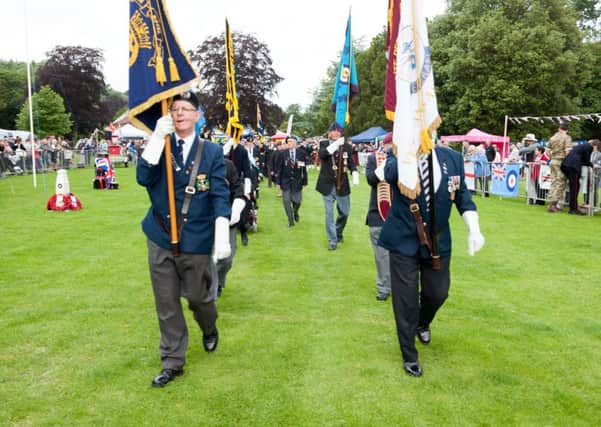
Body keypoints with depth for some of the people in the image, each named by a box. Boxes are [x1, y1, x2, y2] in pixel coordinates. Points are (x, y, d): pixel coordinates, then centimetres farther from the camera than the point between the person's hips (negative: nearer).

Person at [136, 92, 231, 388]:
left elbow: (220, 195, -7)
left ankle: (210, 330, 44)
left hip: (196, 240, -2)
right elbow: (143, 178, -13)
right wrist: (157, 138, -20)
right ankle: (172, 362, 23)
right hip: (160, 238, 2)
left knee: (198, 296, 10)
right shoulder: (159, 146, 3)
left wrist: (222, 236, -19)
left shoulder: (212, 151, -1)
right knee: (166, 303, 8)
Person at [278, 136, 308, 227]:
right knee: (286, 201, -2)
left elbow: (304, 168, -1)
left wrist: (304, 181, -3)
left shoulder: (301, 153, -3)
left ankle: (295, 213, 38)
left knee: (297, 201, 4)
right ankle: (291, 221, 10)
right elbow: (280, 168, 1)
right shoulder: (283, 153, -1)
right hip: (286, 181, 0)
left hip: (297, 181, 0)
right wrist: (279, 182, -2)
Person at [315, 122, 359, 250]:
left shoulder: (347, 146, 2)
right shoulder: (324, 143, -3)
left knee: (344, 212, 11)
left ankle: (338, 232, 37)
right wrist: (335, 144, -35)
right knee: (329, 214, 2)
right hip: (327, 185, -2)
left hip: (342, 185, 2)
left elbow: (351, 162, 6)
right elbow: (321, 154, -23)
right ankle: (332, 240, 13)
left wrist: (355, 174, -14)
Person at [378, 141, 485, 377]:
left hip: (438, 242, 3)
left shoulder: (453, 158, -1)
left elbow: (462, 195, 7)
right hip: (404, 241, -3)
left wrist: (474, 229, -3)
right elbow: (390, 173, -34)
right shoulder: (398, 154, -11)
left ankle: (422, 323, 50)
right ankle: (409, 356, 23)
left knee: (438, 293, 13)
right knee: (405, 301, 3)